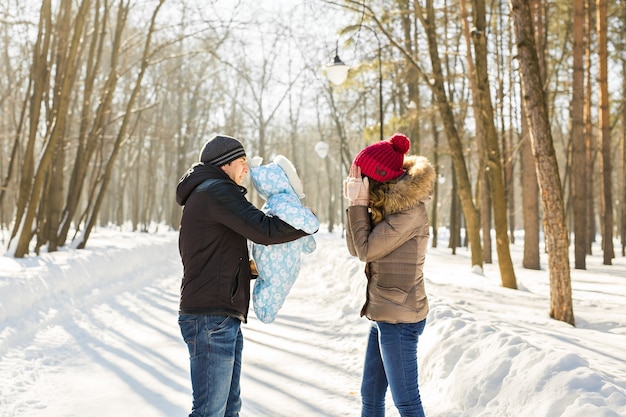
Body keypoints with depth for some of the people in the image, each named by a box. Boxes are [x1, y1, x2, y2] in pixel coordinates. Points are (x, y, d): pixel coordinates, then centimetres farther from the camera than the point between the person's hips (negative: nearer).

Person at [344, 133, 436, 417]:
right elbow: (355, 248, 7)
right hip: (383, 315, 9)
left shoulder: (410, 210, -18)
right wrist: (355, 204, -1)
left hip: (399, 318, -9)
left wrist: (359, 204, -11)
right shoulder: (385, 205, 9)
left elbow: (366, 249, -17)